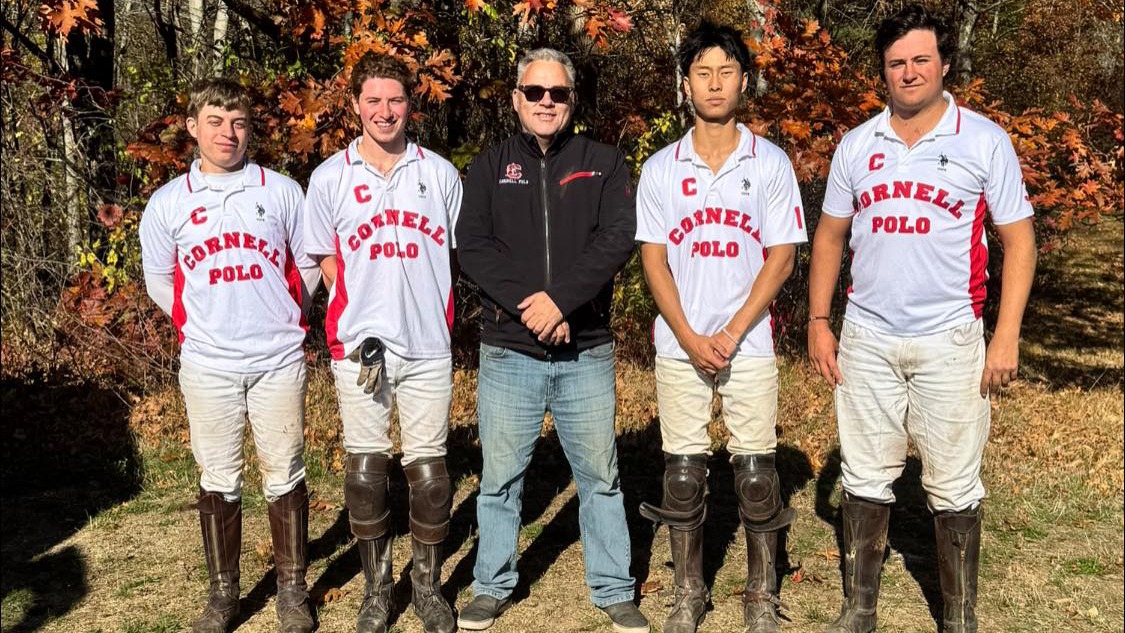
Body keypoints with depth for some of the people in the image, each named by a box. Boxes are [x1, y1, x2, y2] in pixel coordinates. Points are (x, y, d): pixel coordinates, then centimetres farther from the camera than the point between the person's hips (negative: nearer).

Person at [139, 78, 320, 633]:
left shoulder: (281, 191, 1)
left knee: (284, 477, 6)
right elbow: (159, 280, 13)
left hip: (278, 361, 0)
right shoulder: (167, 203, 3)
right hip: (207, 367, 1)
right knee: (218, 481, 9)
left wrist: (283, 319, 5)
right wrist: (197, 326, 8)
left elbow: (307, 265, 9)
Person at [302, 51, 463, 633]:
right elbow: (326, 262, 8)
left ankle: (428, 586, 23)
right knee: (366, 469, 6)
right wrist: (359, 325, 0)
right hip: (359, 345, 0)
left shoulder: (440, 173, 6)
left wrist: (434, 317, 5)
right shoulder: (330, 177, 4)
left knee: (428, 468, 5)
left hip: (429, 346, 0)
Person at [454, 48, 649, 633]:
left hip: (586, 352, 0)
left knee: (599, 476, 8)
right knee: (500, 478, 9)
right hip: (507, 352, 1)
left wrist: (560, 298, -19)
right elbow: (472, 245, -4)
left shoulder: (603, 163, 5)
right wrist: (528, 303, -16)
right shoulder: (489, 167, 7)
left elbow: (617, 238, -8)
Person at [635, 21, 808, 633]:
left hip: (748, 345, -1)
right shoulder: (660, 168, 5)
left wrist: (731, 334, -11)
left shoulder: (770, 163, 2)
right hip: (678, 346, 1)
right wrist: (691, 339, -9)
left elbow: (781, 258, -2)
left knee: (756, 474, 3)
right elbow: (654, 260, 2)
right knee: (683, 474, 7)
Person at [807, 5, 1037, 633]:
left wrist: (1007, 336, -9)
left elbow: (1019, 240, -2)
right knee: (866, 480, 10)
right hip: (866, 340, 3)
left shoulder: (984, 140, -1)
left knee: (954, 488, 6)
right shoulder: (857, 145, 7)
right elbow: (830, 235, 12)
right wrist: (819, 322, 4)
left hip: (949, 342, -2)